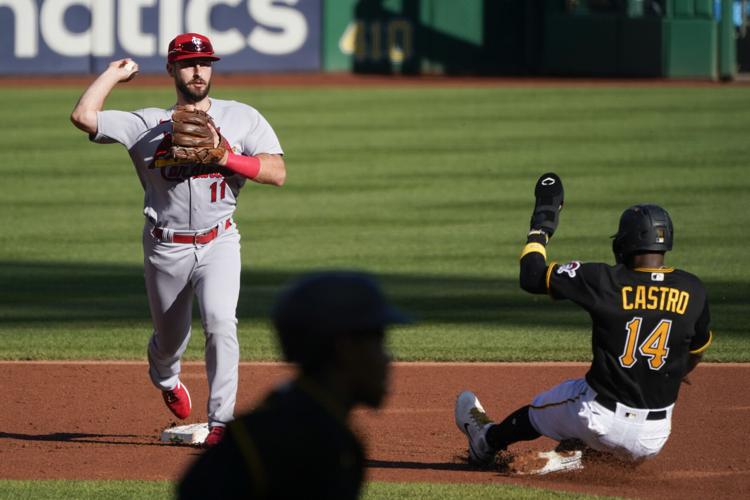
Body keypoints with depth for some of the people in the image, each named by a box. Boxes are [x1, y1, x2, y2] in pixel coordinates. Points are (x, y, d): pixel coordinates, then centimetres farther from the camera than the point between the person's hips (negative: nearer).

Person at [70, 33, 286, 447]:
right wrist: (115, 73, 2)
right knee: (169, 340, 14)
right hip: (166, 249, 1)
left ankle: (221, 421, -20)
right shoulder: (148, 125, 3)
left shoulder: (242, 118, 4)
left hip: (218, 243, -1)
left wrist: (223, 156, -17)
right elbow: (83, 116, -9)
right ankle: (165, 379, 51)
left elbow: (277, 172, -6)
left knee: (219, 320, -24)